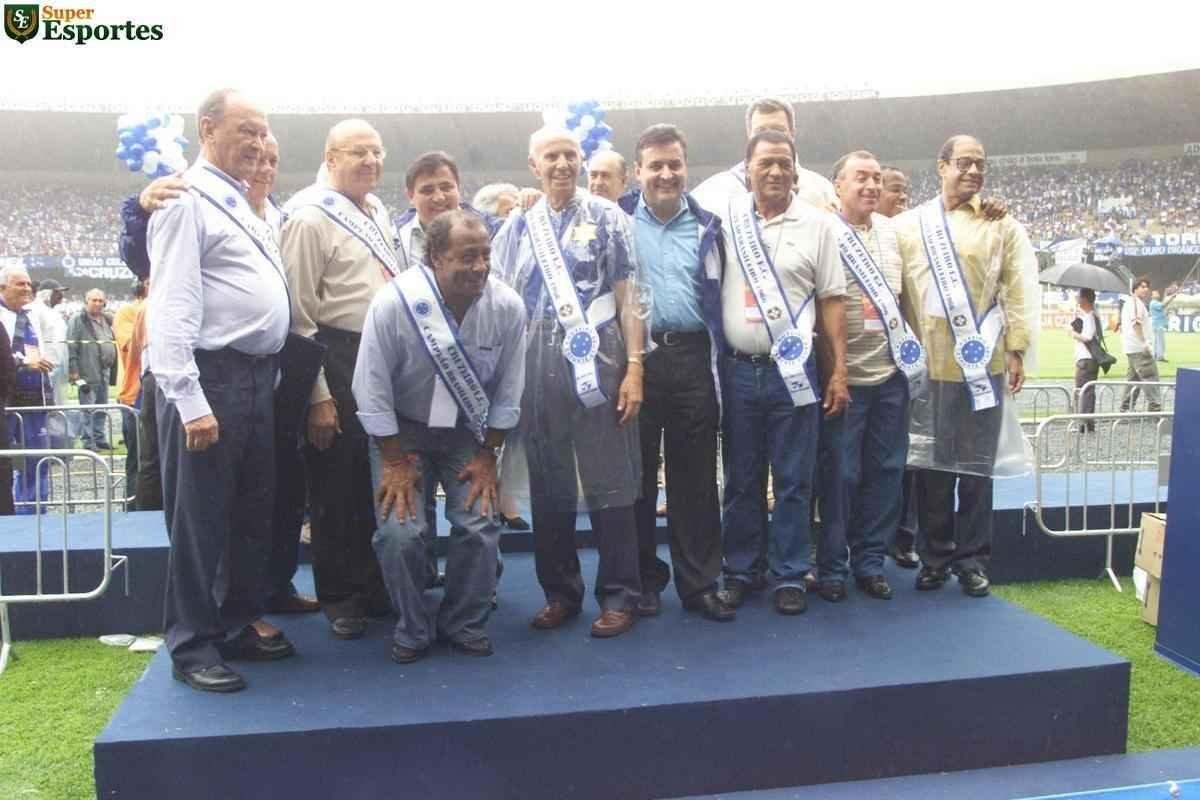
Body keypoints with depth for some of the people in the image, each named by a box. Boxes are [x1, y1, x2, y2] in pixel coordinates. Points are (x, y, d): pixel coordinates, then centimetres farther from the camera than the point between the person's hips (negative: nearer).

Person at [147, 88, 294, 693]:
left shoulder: (244, 210, 19)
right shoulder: (187, 203, -9)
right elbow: (172, 308, -16)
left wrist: (267, 377, 15)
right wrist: (189, 401, -22)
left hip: (257, 379, 9)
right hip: (211, 379, -9)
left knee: (254, 512, 15)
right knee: (200, 517, 0)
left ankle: (239, 626, 29)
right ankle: (192, 647, 12)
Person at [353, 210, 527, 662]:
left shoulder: (507, 307, -18)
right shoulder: (394, 302, -25)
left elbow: (508, 391, -6)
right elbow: (372, 391, -17)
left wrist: (488, 456, -4)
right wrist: (395, 462, -13)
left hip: (468, 430, 2)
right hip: (401, 428, -2)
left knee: (480, 526, -10)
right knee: (400, 531, -15)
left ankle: (464, 625, 14)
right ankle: (412, 629, 10)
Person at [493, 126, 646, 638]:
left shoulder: (607, 218, 5)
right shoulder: (518, 226, 12)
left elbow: (627, 298, 1)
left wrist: (634, 367, -7)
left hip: (598, 360, -3)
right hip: (538, 365, 3)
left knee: (609, 481, 0)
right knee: (548, 483, 8)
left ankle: (619, 595, 10)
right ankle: (560, 592, 21)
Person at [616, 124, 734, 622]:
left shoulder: (707, 224, 12)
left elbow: (721, 294, 15)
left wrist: (721, 359, 8)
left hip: (693, 358, 2)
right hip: (635, 356, -1)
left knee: (695, 475, 5)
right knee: (637, 473, 5)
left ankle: (700, 583, 13)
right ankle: (644, 581, 17)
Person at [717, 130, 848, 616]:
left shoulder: (818, 224, 1)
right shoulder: (726, 219, 4)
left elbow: (832, 300, 2)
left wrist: (839, 371, -2)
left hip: (793, 371, -1)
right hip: (737, 370, 1)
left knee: (793, 480, 5)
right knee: (740, 479, 11)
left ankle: (789, 576, 16)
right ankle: (738, 571, 23)